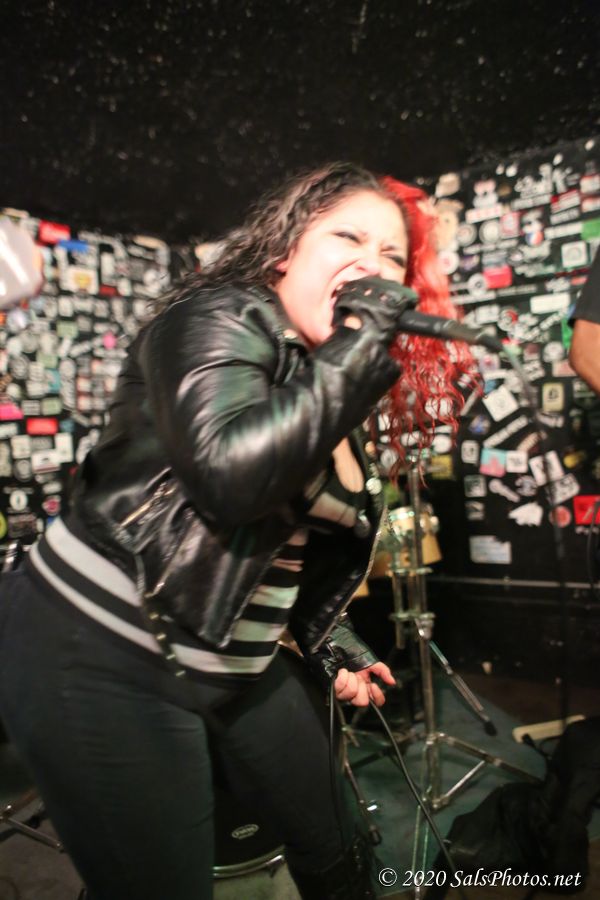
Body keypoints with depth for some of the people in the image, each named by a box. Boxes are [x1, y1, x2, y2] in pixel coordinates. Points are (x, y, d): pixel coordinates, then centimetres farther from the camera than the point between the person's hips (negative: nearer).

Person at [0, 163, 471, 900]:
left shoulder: (342, 399, 7)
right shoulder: (220, 316, -15)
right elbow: (232, 468, -35)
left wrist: (331, 646, 10)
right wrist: (359, 343, -25)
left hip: (238, 667, 8)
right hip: (99, 660, -7)